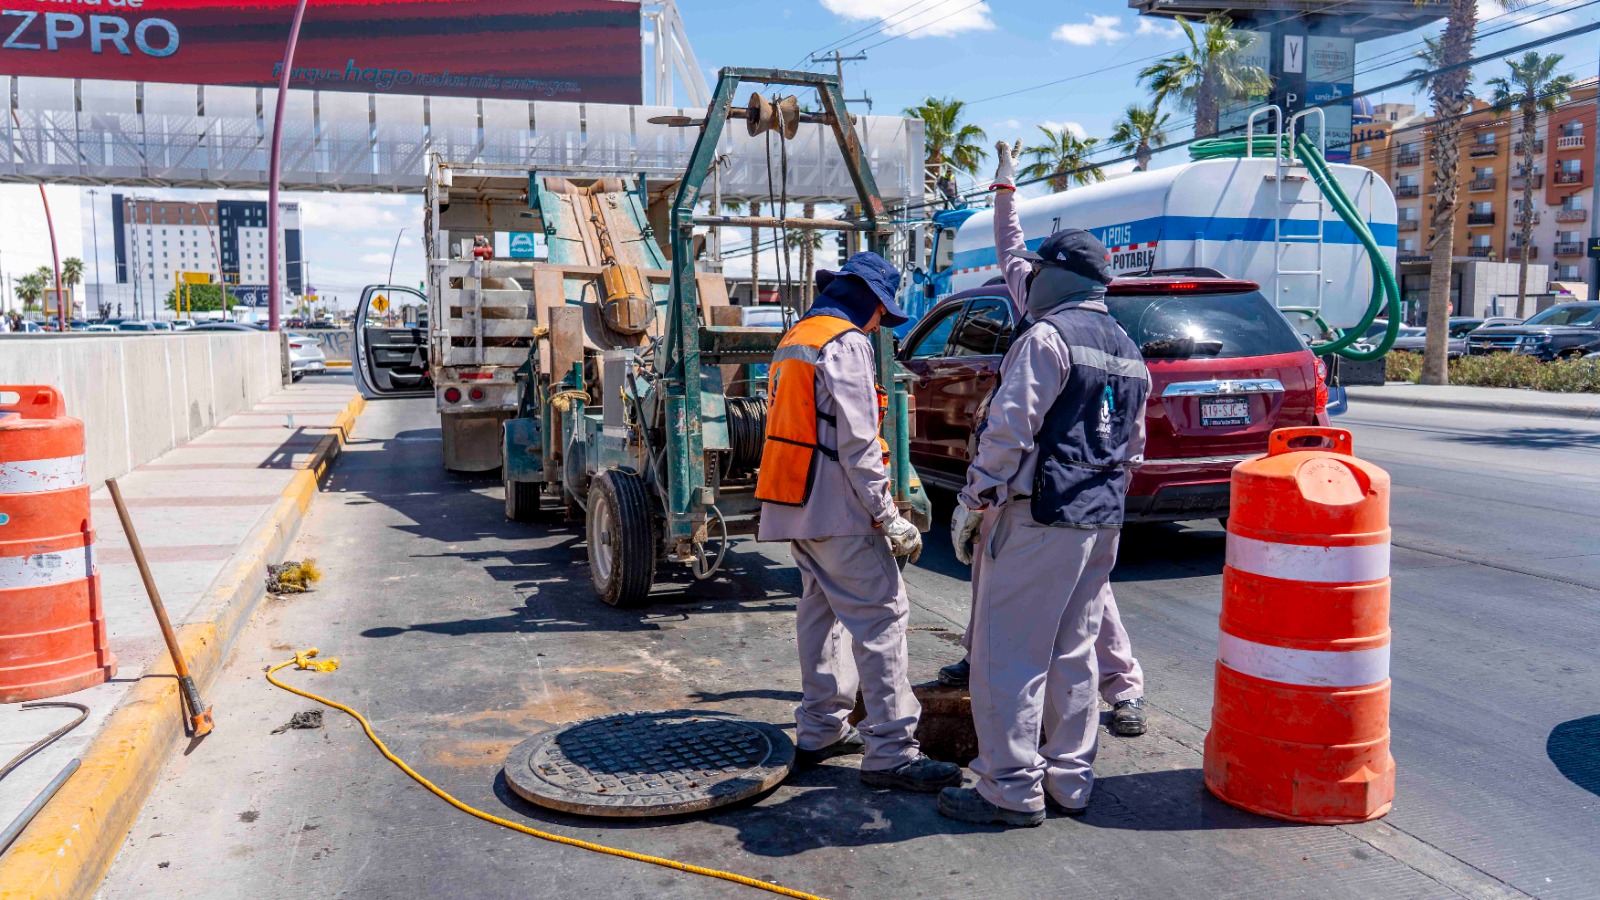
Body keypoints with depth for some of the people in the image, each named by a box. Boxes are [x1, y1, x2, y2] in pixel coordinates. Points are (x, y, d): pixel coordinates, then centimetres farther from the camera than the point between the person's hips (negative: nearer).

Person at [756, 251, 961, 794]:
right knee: (880, 617, -9)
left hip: (796, 505, 10)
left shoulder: (794, 341, 19)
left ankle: (819, 732, 25)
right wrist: (888, 518, -17)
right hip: (836, 509, -10)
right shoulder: (845, 343, -12)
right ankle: (890, 752, -9)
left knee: (822, 612, 17)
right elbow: (857, 443, -19)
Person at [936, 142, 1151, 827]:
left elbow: (1009, 429, -19)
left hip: (1038, 515, -9)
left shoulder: (1048, 337, -12)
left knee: (1008, 653, -3)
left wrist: (973, 501, -13)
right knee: (1072, 654, 14)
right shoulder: (1128, 352, 17)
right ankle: (1070, 781, 21)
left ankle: (1012, 790, 1)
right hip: (1101, 521, 9)